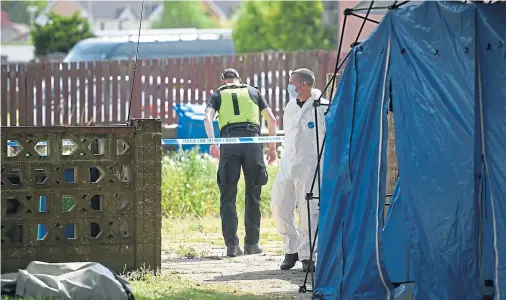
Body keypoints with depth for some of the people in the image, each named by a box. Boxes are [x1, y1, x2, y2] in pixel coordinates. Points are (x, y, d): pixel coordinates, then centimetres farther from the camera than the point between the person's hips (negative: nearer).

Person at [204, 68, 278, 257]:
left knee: (228, 196, 3)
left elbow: (208, 117, 1)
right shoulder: (253, 92, 24)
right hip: (252, 140, 1)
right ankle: (251, 244, 10)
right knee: (253, 195, 10)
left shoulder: (218, 95, 20)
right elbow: (271, 119, 17)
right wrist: (272, 147, 20)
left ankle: (232, 244, -6)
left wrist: (212, 143, -8)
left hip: (229, 142, -1)